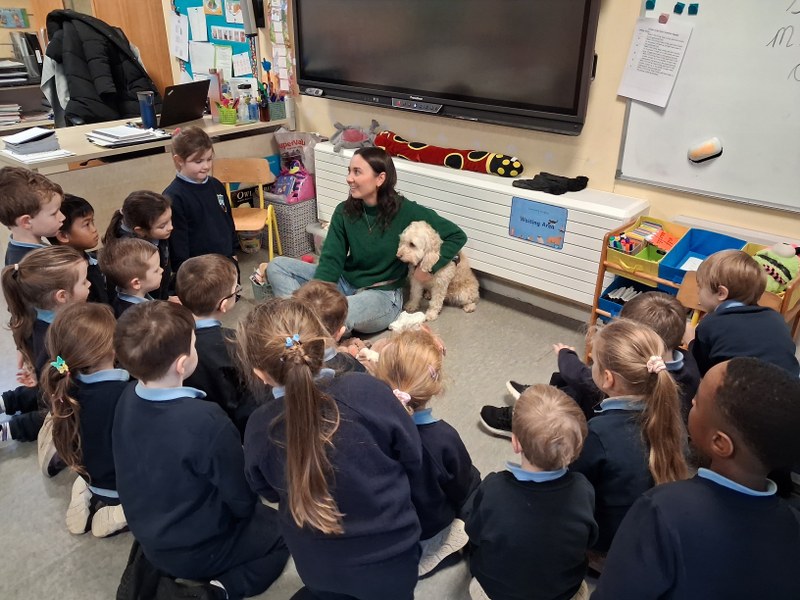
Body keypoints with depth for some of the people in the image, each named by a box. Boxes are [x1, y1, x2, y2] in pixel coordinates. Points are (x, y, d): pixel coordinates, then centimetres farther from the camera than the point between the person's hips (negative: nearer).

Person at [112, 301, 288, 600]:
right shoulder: (206, 421, -35)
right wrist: (248, 509, 2)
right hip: (197, 548, -7)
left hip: (150, 537, 7)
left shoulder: (127, 399, -13)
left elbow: (157, 472, 3)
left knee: (261, 517, 27)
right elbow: (241, 500, -20)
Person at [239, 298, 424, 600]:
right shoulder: (368, 391, -27)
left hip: (317, 567, 2)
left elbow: (269, 493, 1)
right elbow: (413, 460, -10)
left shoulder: (260, 428, -20)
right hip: (388, 558, -2)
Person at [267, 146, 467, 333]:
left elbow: (457, 236, -8)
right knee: (277, 266, -9)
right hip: (346, 283, 6)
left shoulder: (406, 211, -15)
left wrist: (430, 268, -14)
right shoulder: (344, 211, -4)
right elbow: (331, 260, -9)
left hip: (383, 295, -5)